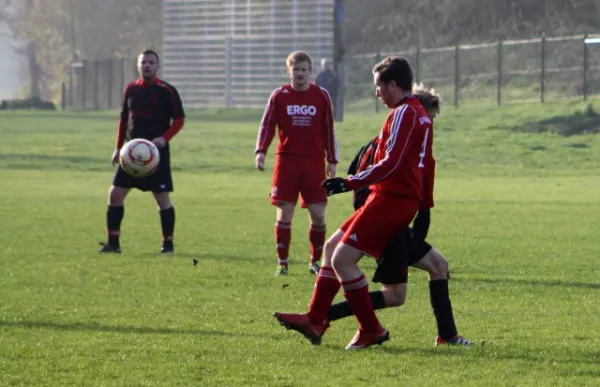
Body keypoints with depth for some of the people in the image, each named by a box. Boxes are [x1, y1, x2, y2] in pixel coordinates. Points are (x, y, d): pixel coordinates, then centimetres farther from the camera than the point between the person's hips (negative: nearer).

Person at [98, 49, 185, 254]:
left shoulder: (167, 91, -4)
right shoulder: (131, 89, 9)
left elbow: (179, 119, -4)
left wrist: (164, 138, -19)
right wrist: (119, 147, 13)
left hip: (157, 152, -4)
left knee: (162, 198, -2)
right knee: (115, 194, -3)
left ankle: (168, 243, 9)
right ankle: (113, 242, 3)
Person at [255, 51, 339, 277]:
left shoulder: (321, 96, 5)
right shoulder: (279, 96, 3)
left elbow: (329, 130, 10)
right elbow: (267, 125, 1)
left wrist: (332, 161, 7)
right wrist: (261, 151, -14)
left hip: (314, 162, 1)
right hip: (287, 160, -1)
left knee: (318, 214, -1)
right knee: (284, 213, -3)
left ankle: (315, 262, 12)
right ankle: (282, 262, 5)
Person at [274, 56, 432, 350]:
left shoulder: (404, 113, -14)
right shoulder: (418, 112, 17)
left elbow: (390, 163, -23)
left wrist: (351, 183, -22)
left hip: (391, 200, -11)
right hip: (393, 198, 11)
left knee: (342, 259, -13)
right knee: (332, 246, 15)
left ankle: (371, 330, -6)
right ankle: (315, 321, 14)